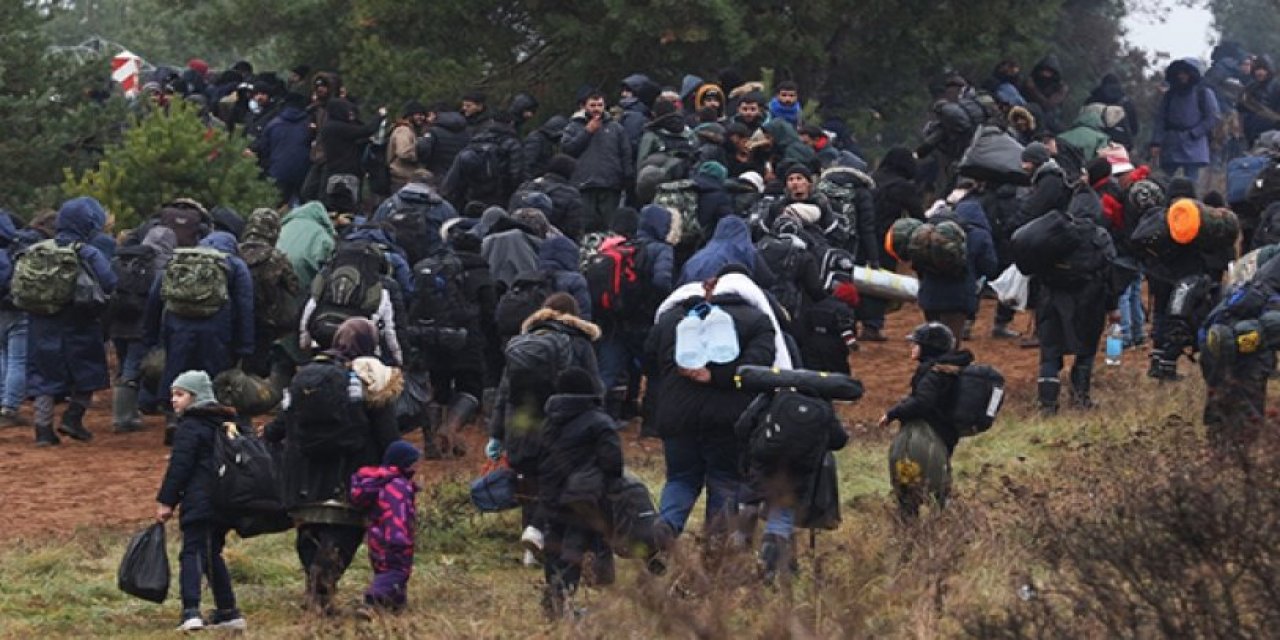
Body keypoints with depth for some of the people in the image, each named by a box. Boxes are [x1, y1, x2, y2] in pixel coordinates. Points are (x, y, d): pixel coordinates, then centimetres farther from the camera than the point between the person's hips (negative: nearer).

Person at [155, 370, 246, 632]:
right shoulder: (223, 423, 17)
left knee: (192, 554, -11)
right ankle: (228, 612, 18)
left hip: (198, 502, -8)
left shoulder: (190, 427, -8)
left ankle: (191, 611, -23)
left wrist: (165, 501, -10)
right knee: (212, 555, 18)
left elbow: (179, 466, -13)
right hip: (224, 503, 8)